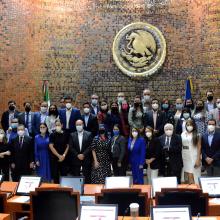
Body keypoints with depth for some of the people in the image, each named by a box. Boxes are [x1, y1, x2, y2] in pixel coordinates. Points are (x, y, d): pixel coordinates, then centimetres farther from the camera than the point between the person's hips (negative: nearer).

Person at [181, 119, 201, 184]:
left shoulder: (196, 135, -5)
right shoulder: (183, 134, 7)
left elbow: (199, 148, -6)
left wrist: (198, 159, -11)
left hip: (193, 157, -4)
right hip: (185, 157, 4)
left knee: (191, 176, -9)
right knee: (186, 177, 8)